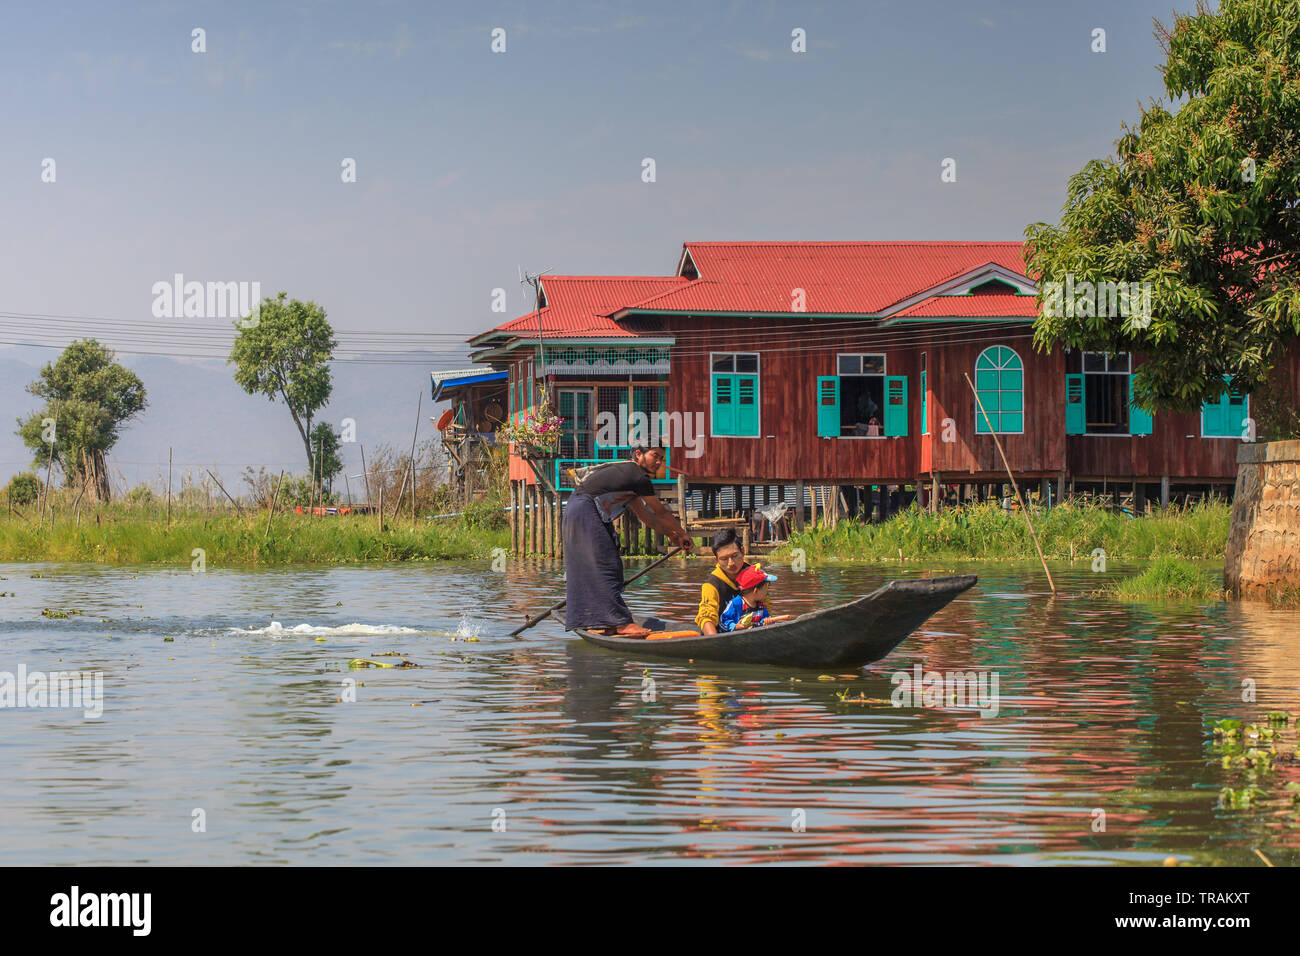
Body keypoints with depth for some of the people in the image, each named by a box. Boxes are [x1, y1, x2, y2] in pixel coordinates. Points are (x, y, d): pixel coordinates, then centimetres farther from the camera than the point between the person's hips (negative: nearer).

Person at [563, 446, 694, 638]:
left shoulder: (627, 473, 22)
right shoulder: (639, 477, -9)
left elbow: (642, 512, 29)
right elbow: (661, 513, 0)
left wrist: (670, 533, 30)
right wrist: (682, 534, 14)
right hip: (586, 513, -11)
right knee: (604, 566, -11)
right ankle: (621, 623, -14)